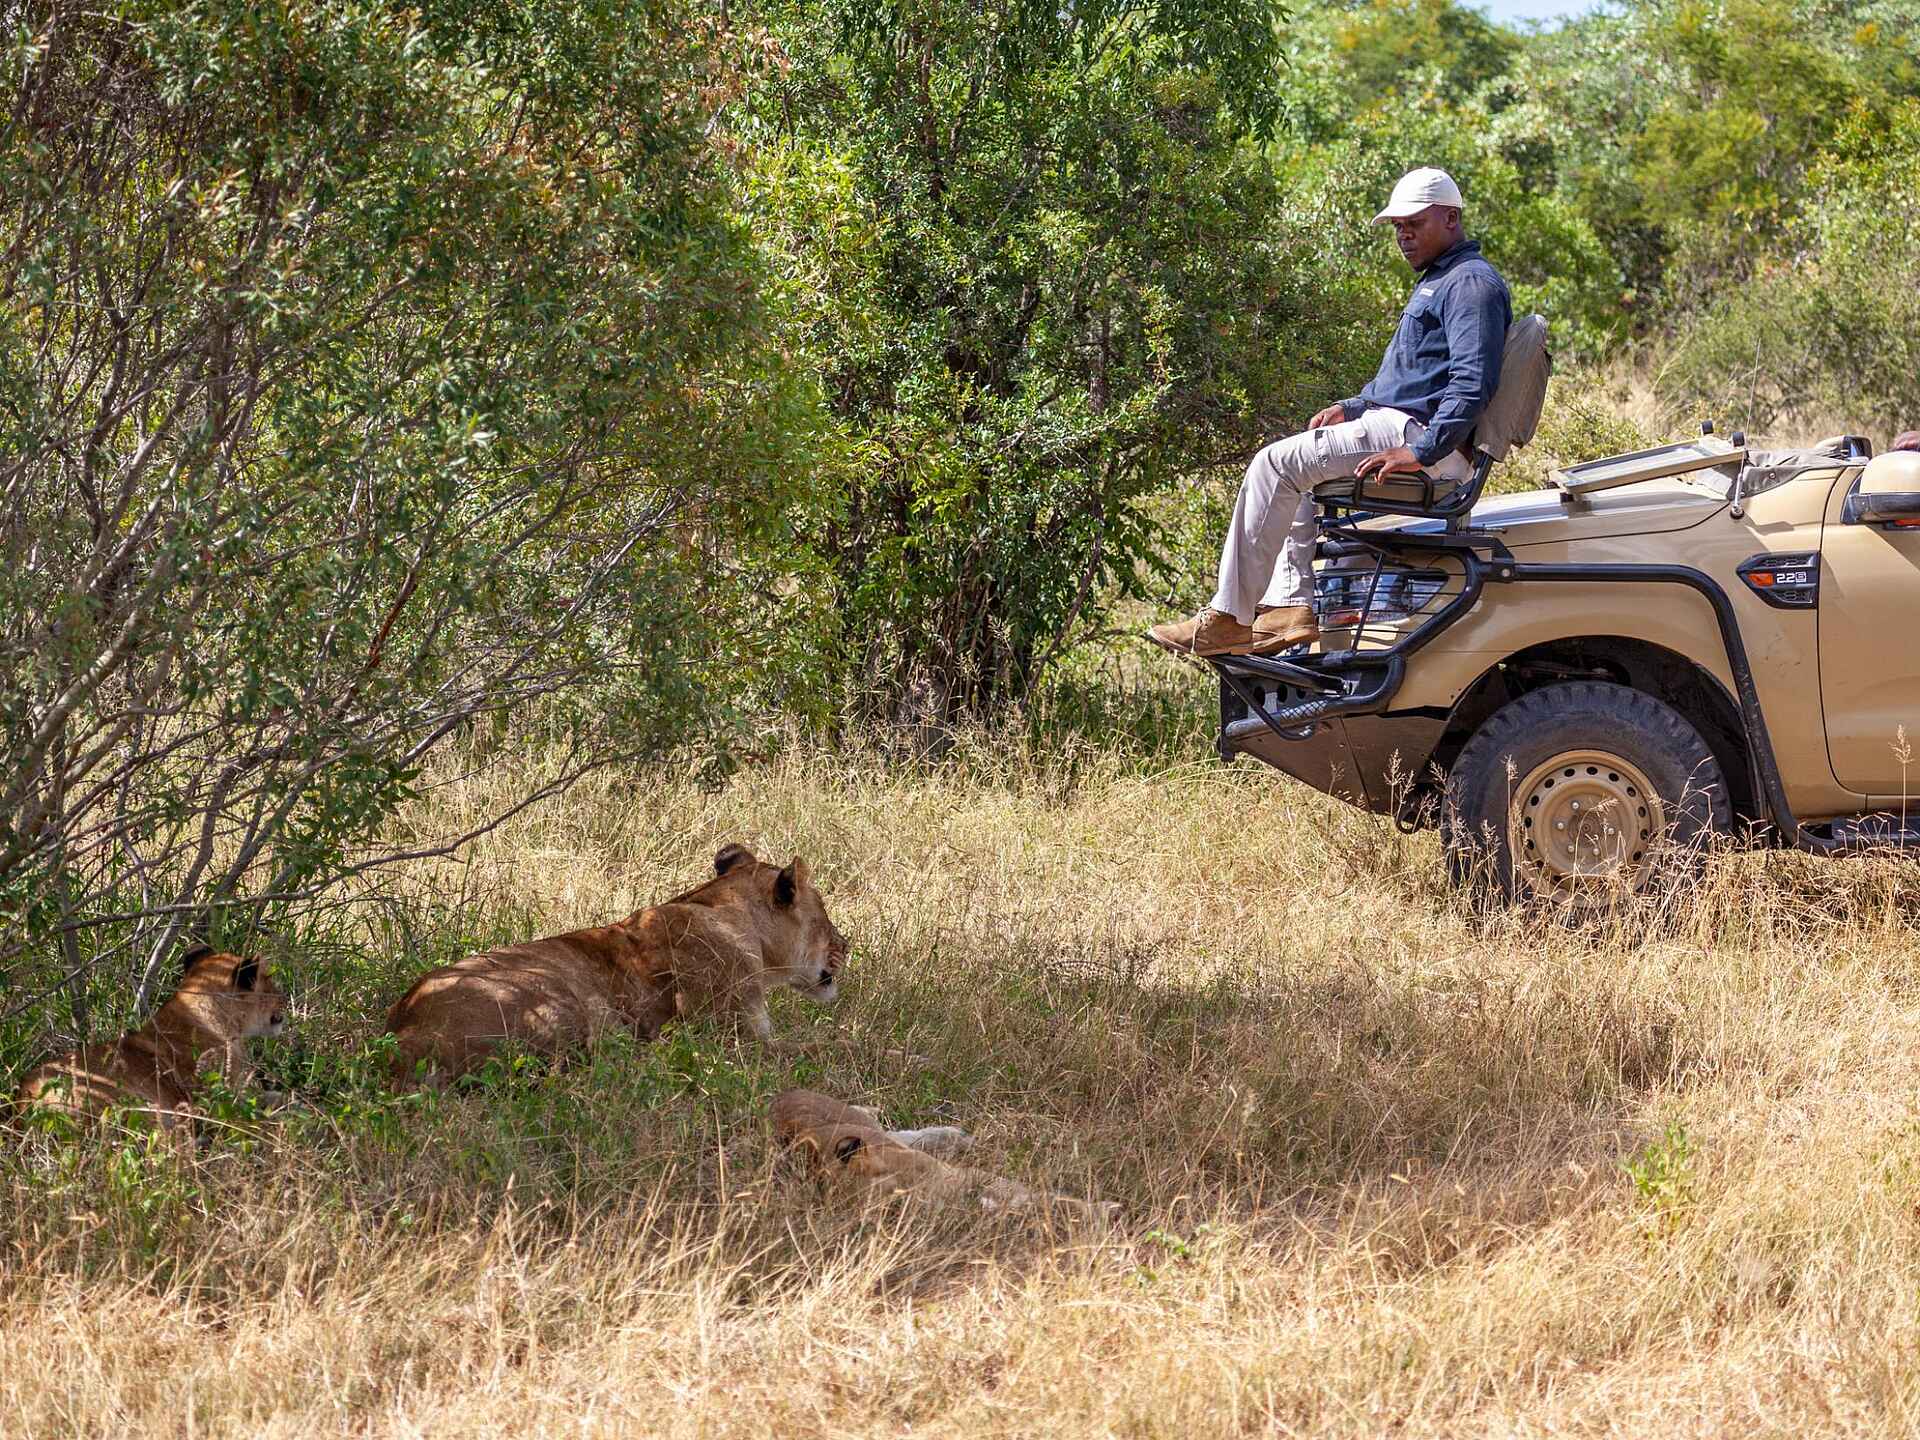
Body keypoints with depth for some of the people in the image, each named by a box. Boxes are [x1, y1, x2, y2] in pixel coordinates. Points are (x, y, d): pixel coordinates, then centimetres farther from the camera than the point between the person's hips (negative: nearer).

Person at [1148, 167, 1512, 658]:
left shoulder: (1471, 282, -12)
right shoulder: (1437, 280, 23)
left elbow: (1472, 381, -23)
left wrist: (1422, 451, -30)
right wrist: (1352, 409, 17)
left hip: (1419, 430, -11)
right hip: (1397, 422, 11)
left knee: (1275, 464, -15)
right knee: (1291, 466, 23)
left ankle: (1227, 619, -17)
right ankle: (1292, 607, 8)